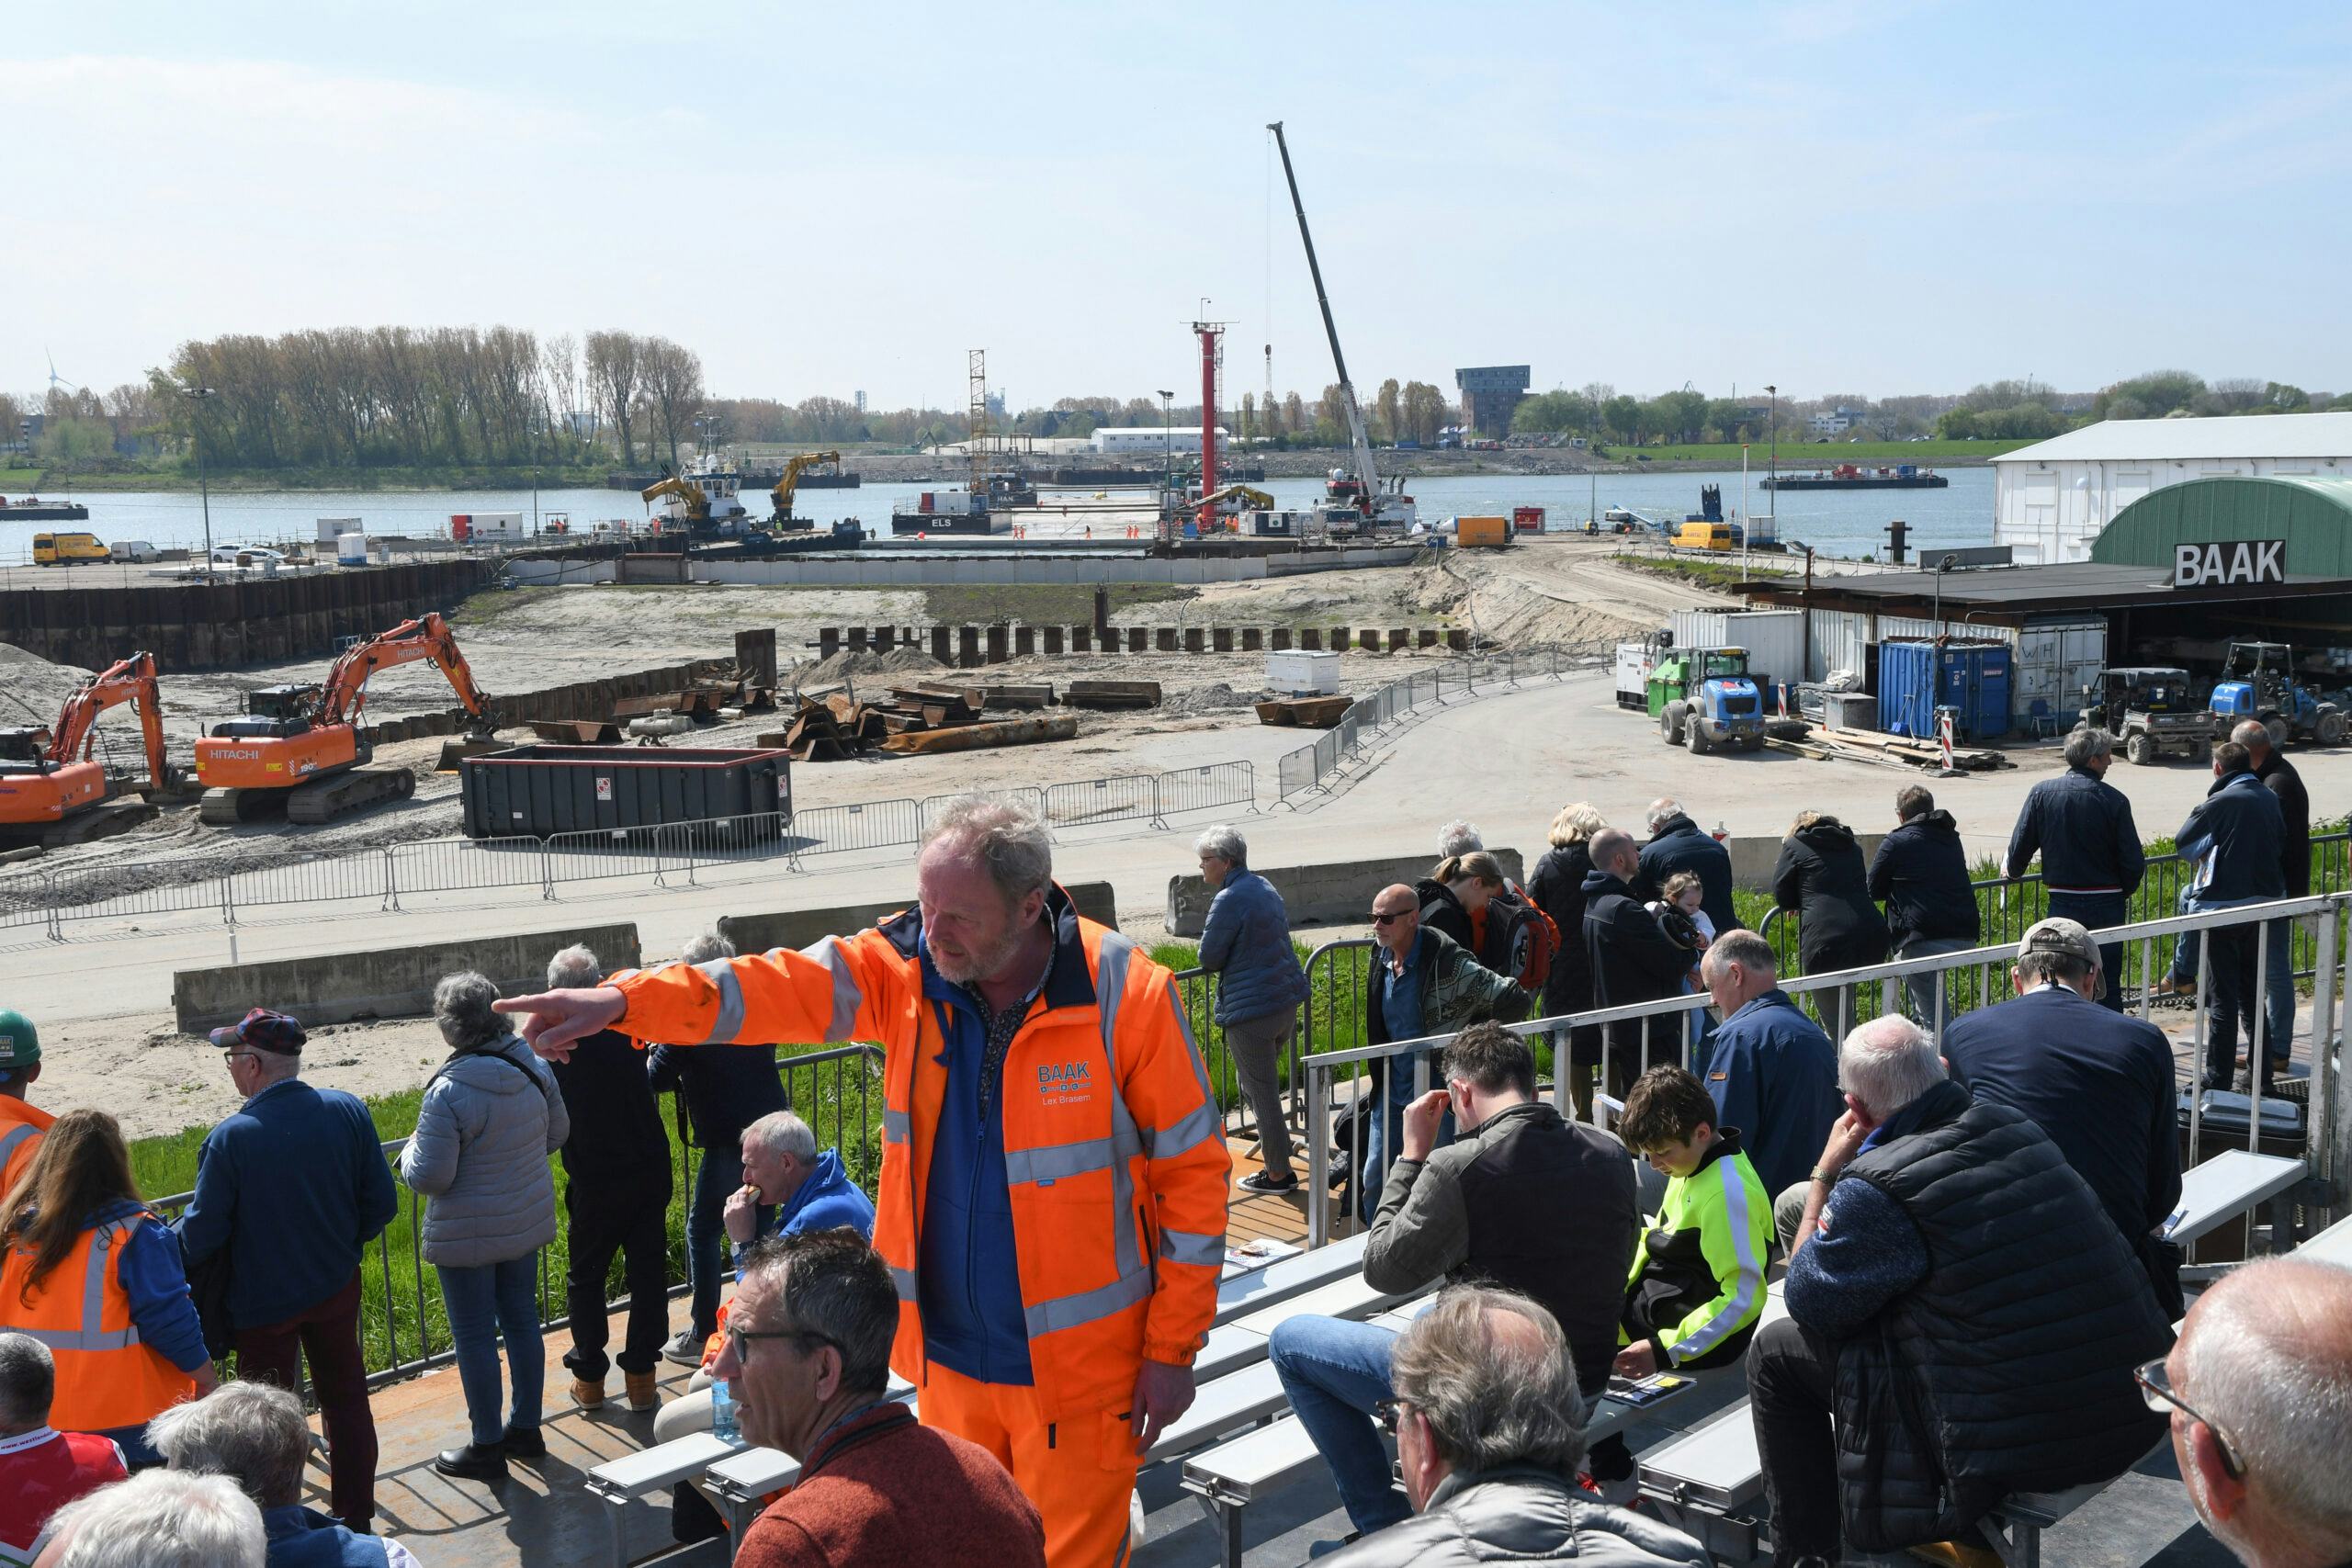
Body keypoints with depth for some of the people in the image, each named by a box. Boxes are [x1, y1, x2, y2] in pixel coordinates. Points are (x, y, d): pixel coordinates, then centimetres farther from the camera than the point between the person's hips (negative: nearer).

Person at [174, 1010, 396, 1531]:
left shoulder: (230, 1139, -24)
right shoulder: (348, 1112, -12)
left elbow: (200, 1237, -16)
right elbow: (382, 1205, -6)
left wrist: (166, 1255, 6)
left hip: (262, 1301, -4)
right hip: (336, 1288, 4)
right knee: (346, 1399, 19)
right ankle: (356, 1518, 30)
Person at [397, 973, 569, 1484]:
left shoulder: (449, 1091, -26)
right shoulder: (533, 1067, -6)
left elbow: (429, 1177, -23)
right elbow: (557, 1132, 9)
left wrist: (409, 1154, -2)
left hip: (467, 1236, -6)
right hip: (527, 1223, 7)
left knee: (475, 1337, 7)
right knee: (522, 1320, 18)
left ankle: (486, 1446, 18)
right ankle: (526, 1427, 31)